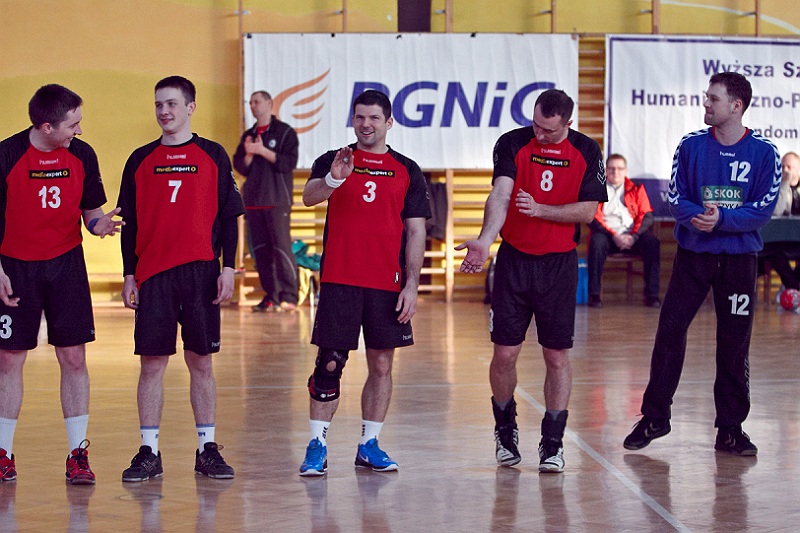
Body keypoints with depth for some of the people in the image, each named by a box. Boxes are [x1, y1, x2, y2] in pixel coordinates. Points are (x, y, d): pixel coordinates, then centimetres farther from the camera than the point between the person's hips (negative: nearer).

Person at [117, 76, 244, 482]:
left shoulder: (213, 156, 6)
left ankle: (208, 449, 11)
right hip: (153, 273, 1)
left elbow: (228, 217, 5)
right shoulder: (140, 160, 9)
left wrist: (228, 269, -3)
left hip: (201, 272, -1)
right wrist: (129, 275, 4)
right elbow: (129, 222, 10)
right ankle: (149, 452, 6)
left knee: (201, 362, 3)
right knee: (152, 363, 0)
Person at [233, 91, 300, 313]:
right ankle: (271, 296, 7)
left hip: (277, 201, -6)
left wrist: (263, 151, -16)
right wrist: (248, 155, -7)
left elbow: (289, 162, -10)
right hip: (253, 201, 6)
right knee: (260, 251, 3)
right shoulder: (248, 135, 17)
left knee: (281, 248, -10)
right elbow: (240, 167, 13)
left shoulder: (284, 132, 1)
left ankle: (289, 296, -10)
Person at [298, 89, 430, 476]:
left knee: (382, 365, 5)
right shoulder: (333, 161, 6)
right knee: (329, 364, -3)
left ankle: (369, 445, 15)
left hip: (388, 284, 2)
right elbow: (309, 196, -13)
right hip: (339, 280, -2)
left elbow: (416, 231, 7)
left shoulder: (406, 170, 9)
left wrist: (411, 285, -1)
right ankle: (317, 447, 3)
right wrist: (334, 178, -35)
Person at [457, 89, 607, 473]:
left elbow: (587, 211, -4)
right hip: (513, 259, 0)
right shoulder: (512, 143, -4)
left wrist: (539, 209, -17)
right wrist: (485, 240, -33)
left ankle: (552, 442, 10)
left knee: (557, 356, 1)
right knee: (504, 353, 2)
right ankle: (505, 428, 25)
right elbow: (500, 195, -18)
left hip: (559, 264, 0)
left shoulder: (587, 151, -1)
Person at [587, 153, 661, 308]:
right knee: (596, 242, -35)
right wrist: (613, 236, -16)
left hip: (632, 236, 2)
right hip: (607, 235, -2)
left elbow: (647, 216, 4)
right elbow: (593, 218, -2)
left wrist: (634, 236, -14)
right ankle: (594, 294, -32)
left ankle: (652, 294, -24)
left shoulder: (636, 189, 14)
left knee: (652, 242, -27)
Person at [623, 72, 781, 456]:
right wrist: (699, 217, -21)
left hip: (739, 256, -1)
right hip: (692, 252, 1)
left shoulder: (763, 152, -4)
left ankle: (730, 428, 14)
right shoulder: (690, 146, 1)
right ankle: (655, 417, 12)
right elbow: (676, 198, -1)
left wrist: (722, 219, -21)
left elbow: (763, 209, -9)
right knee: (670, 331, -1)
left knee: (734, 344, 4)